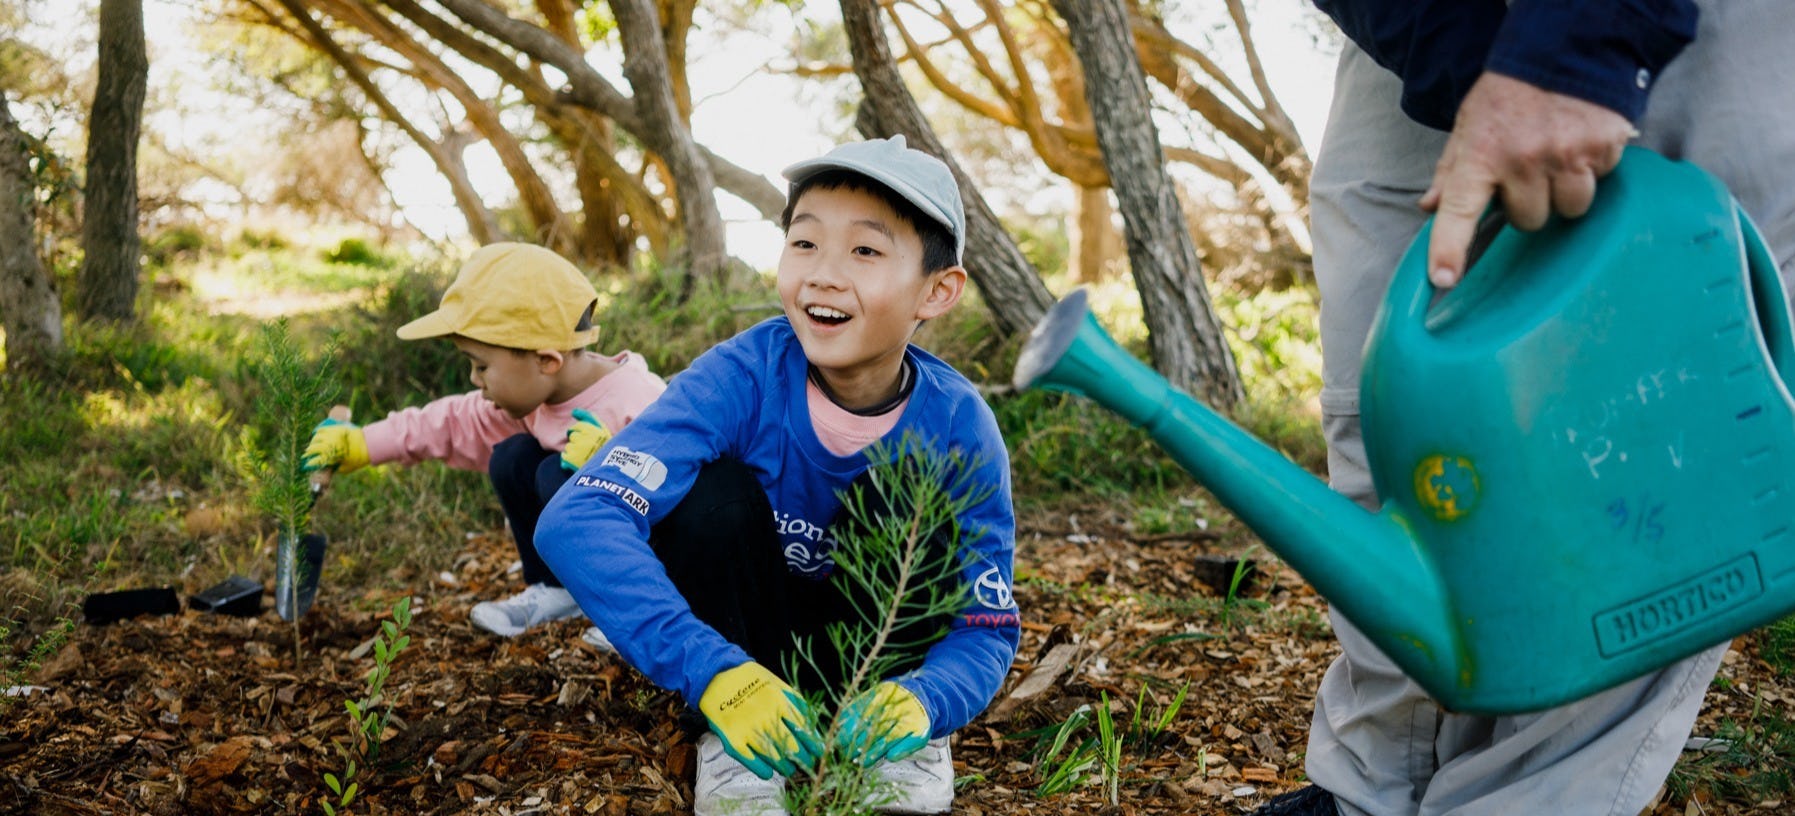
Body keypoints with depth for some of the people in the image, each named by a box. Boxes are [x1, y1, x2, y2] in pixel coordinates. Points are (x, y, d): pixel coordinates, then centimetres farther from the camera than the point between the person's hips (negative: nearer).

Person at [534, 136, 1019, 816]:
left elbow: (988, 628, -17)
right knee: (716, 492, -29)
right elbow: (575, 521, -39)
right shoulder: (742, 378, -27)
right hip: (746, 644, -1)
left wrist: (920, 700, -41)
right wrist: (714, 672, -52)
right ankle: (734, 745, -16)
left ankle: (901, 732, -10)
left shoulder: (959, 428, -21)